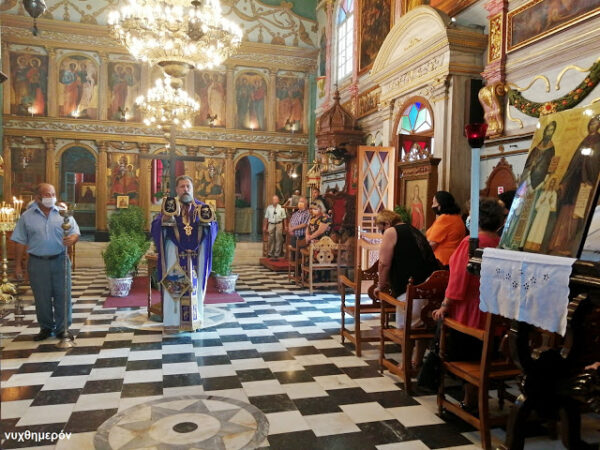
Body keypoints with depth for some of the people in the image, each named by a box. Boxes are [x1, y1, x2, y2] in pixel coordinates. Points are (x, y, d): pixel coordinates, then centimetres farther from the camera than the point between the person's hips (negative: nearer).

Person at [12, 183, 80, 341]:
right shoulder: (27, 216, 2)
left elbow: (75, 232, 2)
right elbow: (20, 242, 4)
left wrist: (72, 238, -23)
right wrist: (18, 265, 2)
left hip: (60, 260, 0)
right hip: (37, 262, 0)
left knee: (63, 295, 3)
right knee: (42, 297, 8)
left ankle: (62, 329, 15)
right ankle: (46, 328, 25)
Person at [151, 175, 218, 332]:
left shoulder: (201, 207, 7)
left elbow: (214, 227, 2)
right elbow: (155, 226, -8)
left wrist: (207, 222, -19)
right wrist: (165, 218, -27)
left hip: (196, 254, 2)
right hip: (175, 253, -1)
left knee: (195, 284, 7)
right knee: (175, 285, 0)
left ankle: (195, 318, 18)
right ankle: (174, 319, 11)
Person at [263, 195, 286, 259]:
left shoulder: (281, 208, 1)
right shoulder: (269, 208, 6)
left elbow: (284, 218, 3)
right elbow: (266, 218, 10)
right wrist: (265, 227, 9)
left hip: (279, 224, -2)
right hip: (271, 224, 2)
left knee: (278, 239, 0)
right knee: (271, 239, 8)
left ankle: (277, 254, 10)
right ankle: (270, 253, 21)